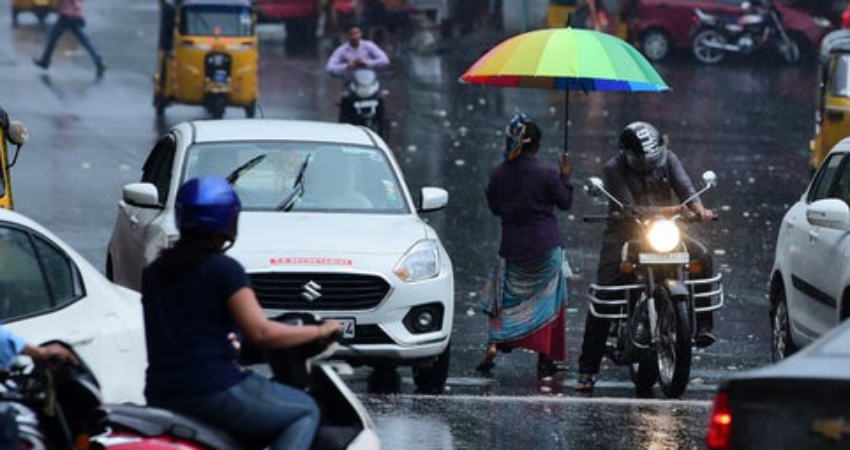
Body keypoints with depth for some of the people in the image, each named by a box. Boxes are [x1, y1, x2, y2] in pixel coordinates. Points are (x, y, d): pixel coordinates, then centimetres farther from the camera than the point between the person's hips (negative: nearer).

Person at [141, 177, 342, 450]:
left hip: (160, 396, 8)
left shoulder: (154, 272, 12)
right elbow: (260, 332, -15)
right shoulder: (223, 269, -10)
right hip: (213, 390, -8)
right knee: (305, 412, 6)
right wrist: (318, 332, -3)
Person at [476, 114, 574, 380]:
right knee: (545, 301, 10)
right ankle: (544, 361, 10)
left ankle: (493, 345, -9)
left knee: (506, 299, 14)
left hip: (512, 247, 2)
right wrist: (565, 177, 11)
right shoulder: (546, 173, -12)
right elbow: (564, 203, -1)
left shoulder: (499, 174, -3)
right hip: (545, 248, -2)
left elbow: (494, 208, 9)